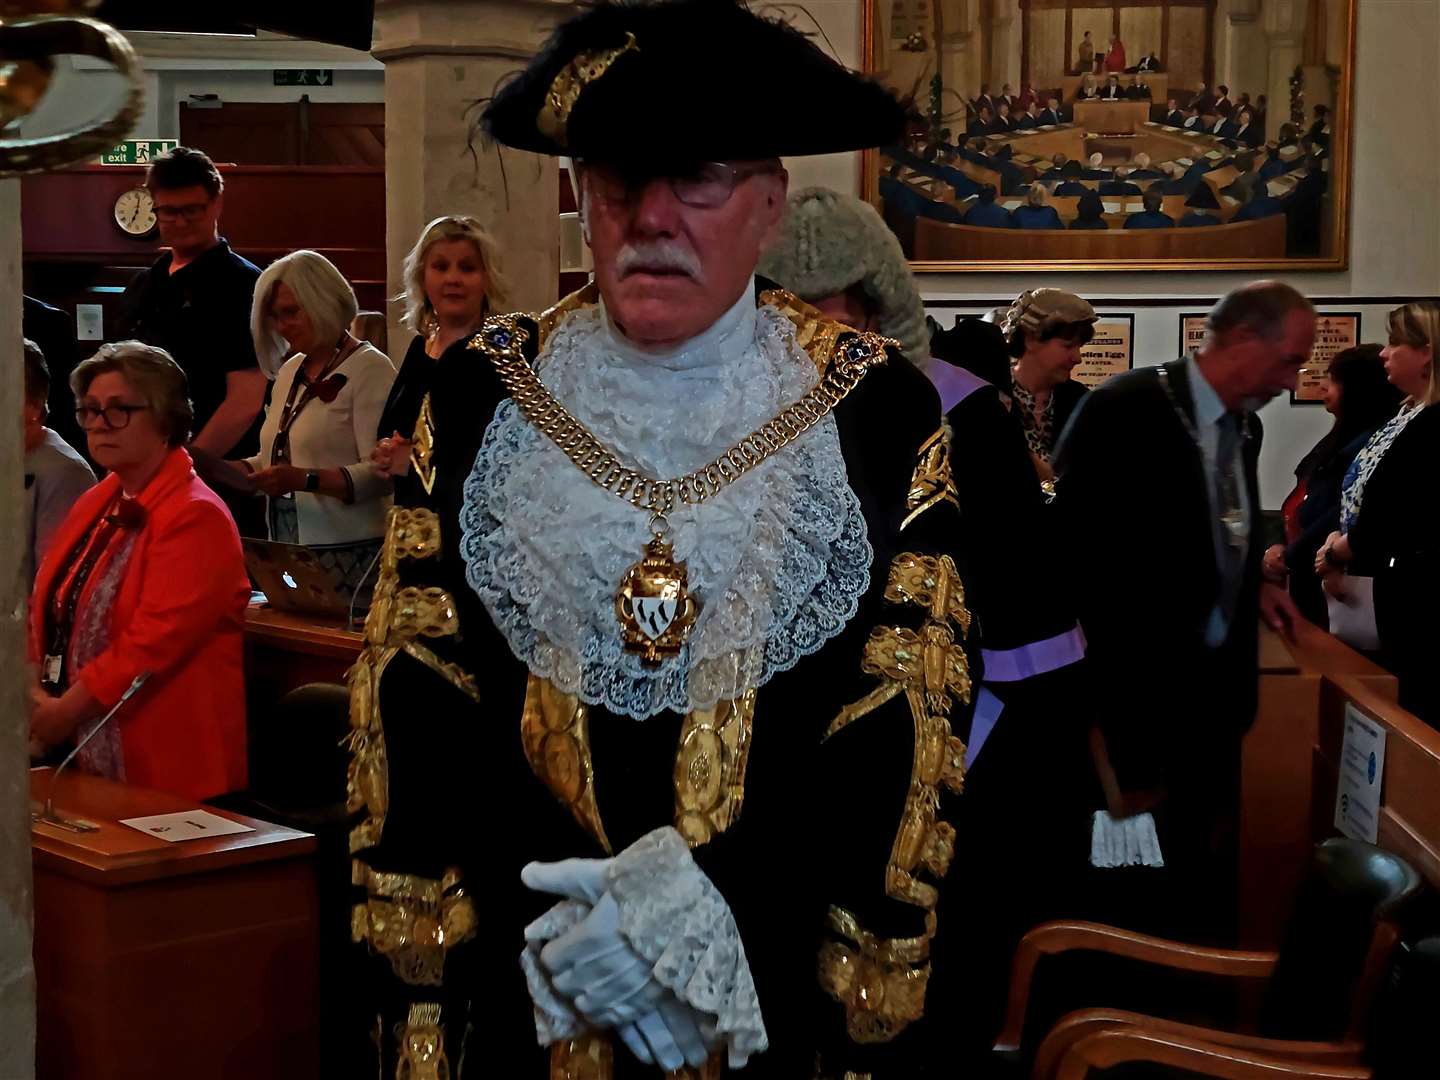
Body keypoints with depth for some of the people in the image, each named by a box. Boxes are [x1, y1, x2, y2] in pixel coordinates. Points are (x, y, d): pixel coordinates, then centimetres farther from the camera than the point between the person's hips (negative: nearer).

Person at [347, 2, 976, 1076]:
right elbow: (413, 692, -3)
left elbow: (910, 718, -9)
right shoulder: (482, 393, -1)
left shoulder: (880, 410, -6)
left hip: (788, 986, -1)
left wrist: (715, 888, -19)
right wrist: (552, 899, -14)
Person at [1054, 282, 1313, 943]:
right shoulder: (1125, 409, -17)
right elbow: (1067, 544, -17)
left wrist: (1252, 586, 7)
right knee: (1142, 891, 3)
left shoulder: (1244, 428, 8)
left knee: (1209, 868, 16)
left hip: (1217, 685, 8)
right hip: (1137, 689, -8)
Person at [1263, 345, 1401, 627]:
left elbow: (1343, 517, -23)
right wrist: (1279, 545, 2)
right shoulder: (1345, 435, 16)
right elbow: (1301, 500, 16)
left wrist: (1288, 556, -12)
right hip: (1305, 576, 9)